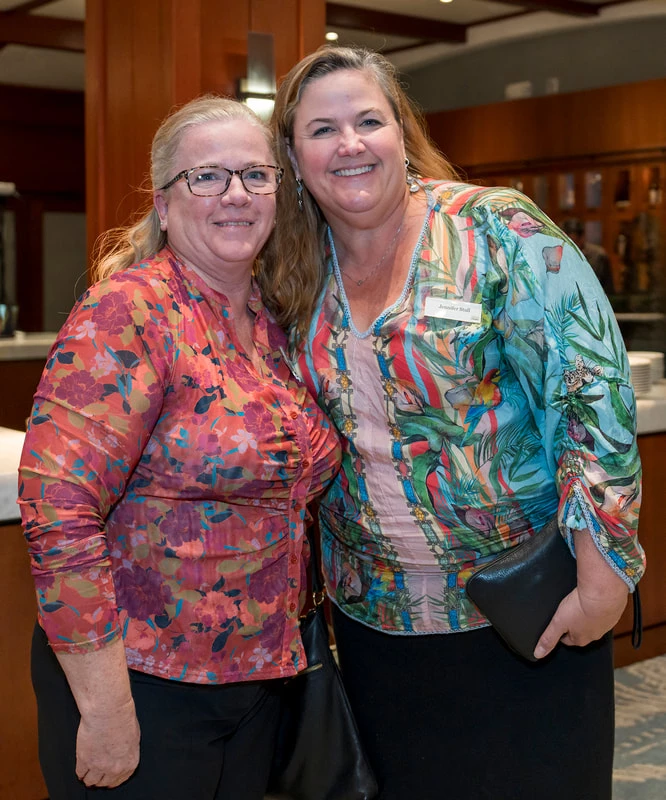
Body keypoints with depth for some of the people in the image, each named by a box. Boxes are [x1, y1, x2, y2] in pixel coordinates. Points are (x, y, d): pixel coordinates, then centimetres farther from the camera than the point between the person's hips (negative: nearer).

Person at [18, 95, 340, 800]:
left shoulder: (273, 327, 6)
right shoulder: (128, 313, -16)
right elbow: (58, 510, -24)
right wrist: (106, 708, -22)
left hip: (260, 680, 7)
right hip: (142, 682, -6)